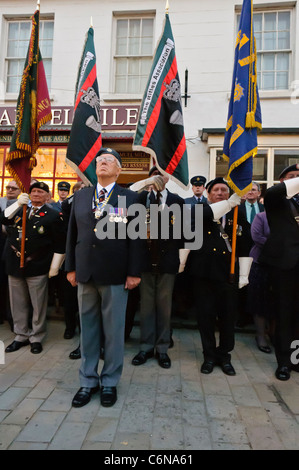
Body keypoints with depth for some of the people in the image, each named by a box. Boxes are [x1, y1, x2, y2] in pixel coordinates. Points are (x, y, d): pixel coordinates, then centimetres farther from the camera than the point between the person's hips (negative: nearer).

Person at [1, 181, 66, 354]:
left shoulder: (53, 215, -3)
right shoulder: (20, 210, 15)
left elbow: (60, 244, -7)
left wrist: (54, 267, -10)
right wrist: (18, 203, -11)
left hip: (37, 268, -5)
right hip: (15, 265, 5)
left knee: (38, 306, 6)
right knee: (18, 304, 15)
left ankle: (36, 338, 24)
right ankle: (21, 335, 32)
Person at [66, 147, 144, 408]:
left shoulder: (130, 198, 0)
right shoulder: (80, 196, 11)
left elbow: (136, 237, -4)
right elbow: (72, 234, 10)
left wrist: (134, 272, -8)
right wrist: (71, 267, 7)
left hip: (116, 276, -3)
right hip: (85, 274, 4)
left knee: (114, 331, 8)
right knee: (88, 329, 14)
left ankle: (110, 382, 27)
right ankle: (88, 381, 30)